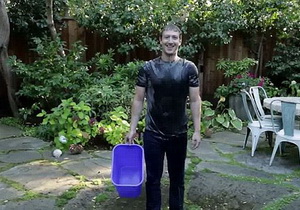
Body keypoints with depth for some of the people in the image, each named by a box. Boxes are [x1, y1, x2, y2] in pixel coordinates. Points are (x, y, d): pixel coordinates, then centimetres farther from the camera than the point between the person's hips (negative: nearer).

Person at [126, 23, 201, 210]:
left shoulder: (189, 68, -3)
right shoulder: (148, 68, -3)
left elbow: (195, 101, -1)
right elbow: (138, 100, 1)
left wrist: (197, 131, -5)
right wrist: (132, 129, -1)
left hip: (179, 134, 1)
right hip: (153, 134, 0)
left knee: (177, 178, 15)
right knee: (153, 178, 11)